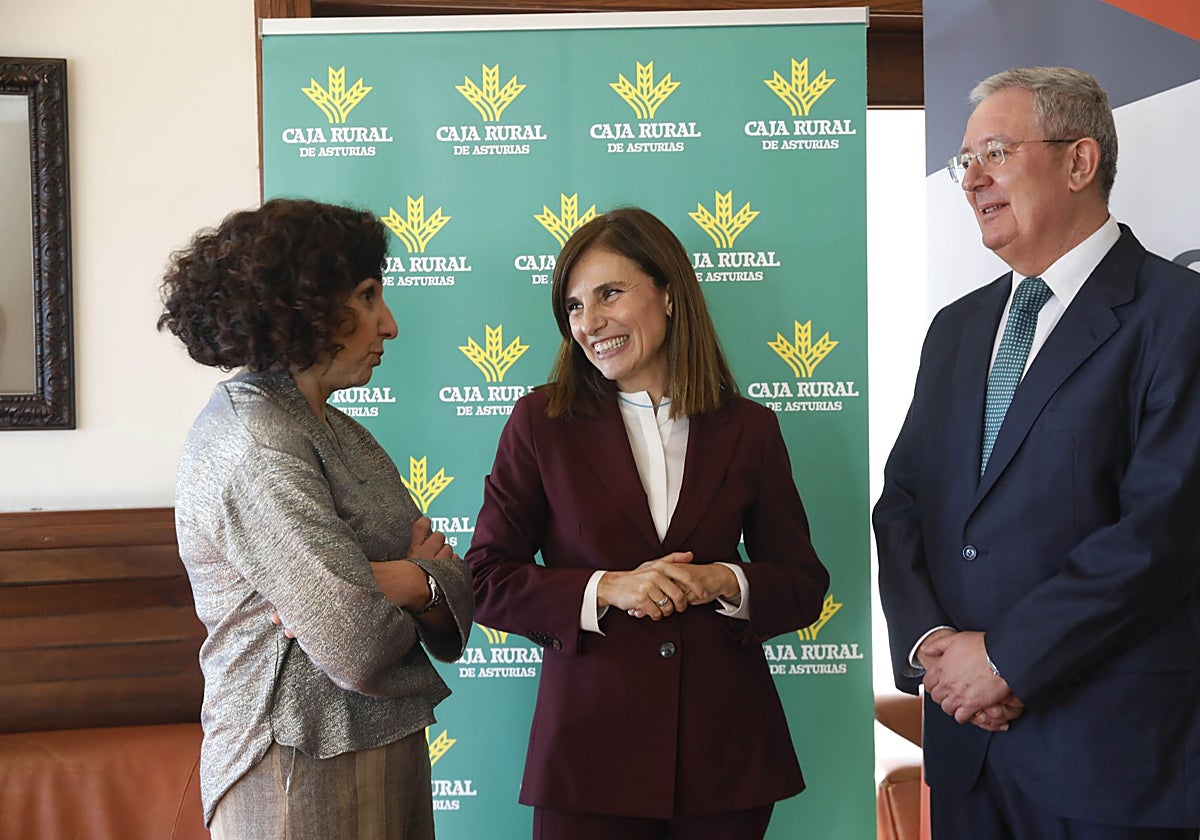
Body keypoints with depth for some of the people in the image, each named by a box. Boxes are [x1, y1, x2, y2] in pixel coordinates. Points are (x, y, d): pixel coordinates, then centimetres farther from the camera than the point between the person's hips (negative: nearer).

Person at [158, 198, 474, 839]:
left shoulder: (330, 427, 9)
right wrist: (421, 581, -8)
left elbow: (456, 589, 3)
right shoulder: (258, 446, -20)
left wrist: (412, 580, -17)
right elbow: (361, 647, -26)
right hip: (310, 775, -9)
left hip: (379, 744, 9)